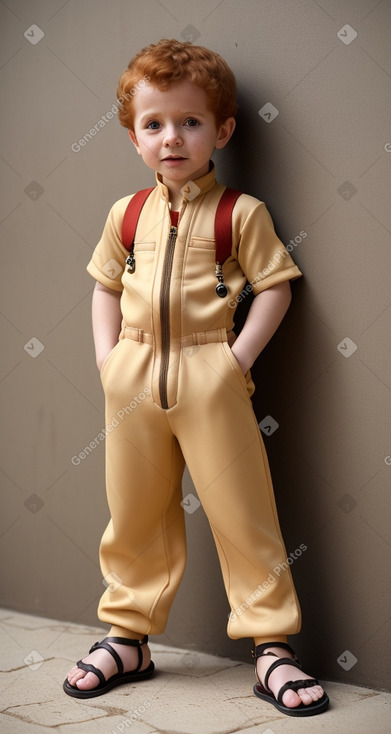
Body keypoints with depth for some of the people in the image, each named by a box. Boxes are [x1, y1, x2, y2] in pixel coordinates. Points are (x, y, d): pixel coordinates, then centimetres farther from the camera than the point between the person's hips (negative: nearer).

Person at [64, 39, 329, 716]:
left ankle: (272, 647, 12)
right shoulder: (127, 215, 9)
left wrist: (238, 357, -11)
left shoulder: (241, 214, -2)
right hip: (135, 377, 4)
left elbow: (274, 287, -3)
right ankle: (128, 638, 28)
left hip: (210, 376, -4)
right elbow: (106, 286, 17)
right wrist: (107, 355, 5)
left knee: (242, 513, 1)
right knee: (135, 515, 13)